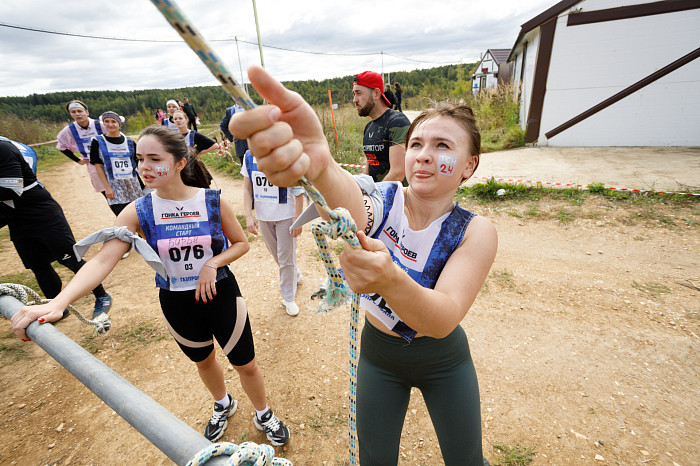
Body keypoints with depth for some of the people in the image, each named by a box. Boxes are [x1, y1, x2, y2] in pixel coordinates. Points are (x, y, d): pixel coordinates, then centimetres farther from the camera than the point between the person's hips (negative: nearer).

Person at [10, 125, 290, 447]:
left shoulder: (212, 201, -15)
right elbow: (103, 260, -21)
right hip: (176, 303, 2)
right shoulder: (138, 212, -12)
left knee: (246, 365, 10)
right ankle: (223, 405, 59)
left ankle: (263, 414, 43)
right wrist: (57, 303, -35)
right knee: (203, 361, 26)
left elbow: (241, 243, -4)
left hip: (221, 295, -2)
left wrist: (212, 264, -20)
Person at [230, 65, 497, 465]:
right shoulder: (382, 200, -19)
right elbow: (352, 202, -45)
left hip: (444, 360, 0)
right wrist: (318, 162, -67)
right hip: (378, 353, 1)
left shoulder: (476, 231, -20)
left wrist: (389, 280, -55)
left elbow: (443, 320, -35)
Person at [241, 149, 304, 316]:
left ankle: (288, 298, 23)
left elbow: (298, 191, -11)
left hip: (285, 215, -5)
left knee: (286, 257, 5)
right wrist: (248, 216, -5)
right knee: (275, 253, 20)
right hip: (262, 215, 5)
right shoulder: (249, 156, 0)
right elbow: (247, 189, 4)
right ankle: (295, 275, 48)